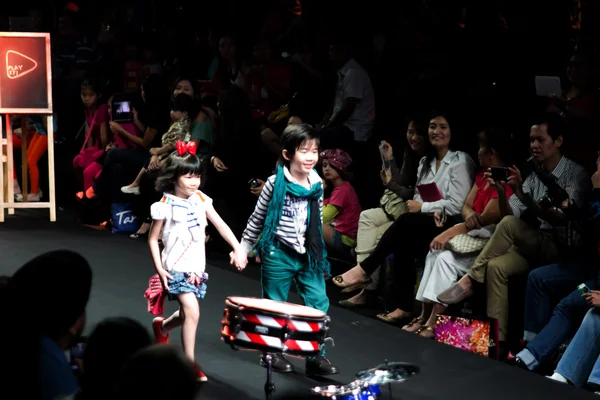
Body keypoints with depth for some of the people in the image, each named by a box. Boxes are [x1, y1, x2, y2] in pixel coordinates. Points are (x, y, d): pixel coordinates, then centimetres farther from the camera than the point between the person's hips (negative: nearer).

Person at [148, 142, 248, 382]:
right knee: (192, 312, -20)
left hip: (197, 267, 6)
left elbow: (220, 225, 3)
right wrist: (159, 269, -13)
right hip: (176, 268, -6)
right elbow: (153, 239, -5)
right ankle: (189, 363, -11)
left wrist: (238, 248, -9)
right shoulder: (166, 206, -12)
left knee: (187, 313, 16)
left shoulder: (200, 199, 1)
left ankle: (162, 326, 49)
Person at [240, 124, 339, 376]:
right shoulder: (276, 183, -11)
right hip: (278, 254, -4)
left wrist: (319, 254, 17)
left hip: (308, 255, 4)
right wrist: (244, 248, 2)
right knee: (274, 306, 7)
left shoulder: (317, 184, 2)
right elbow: (257, 218, -1)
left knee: (318, 304, -1)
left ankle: (316, 355, 8)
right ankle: (272, 353, 22)